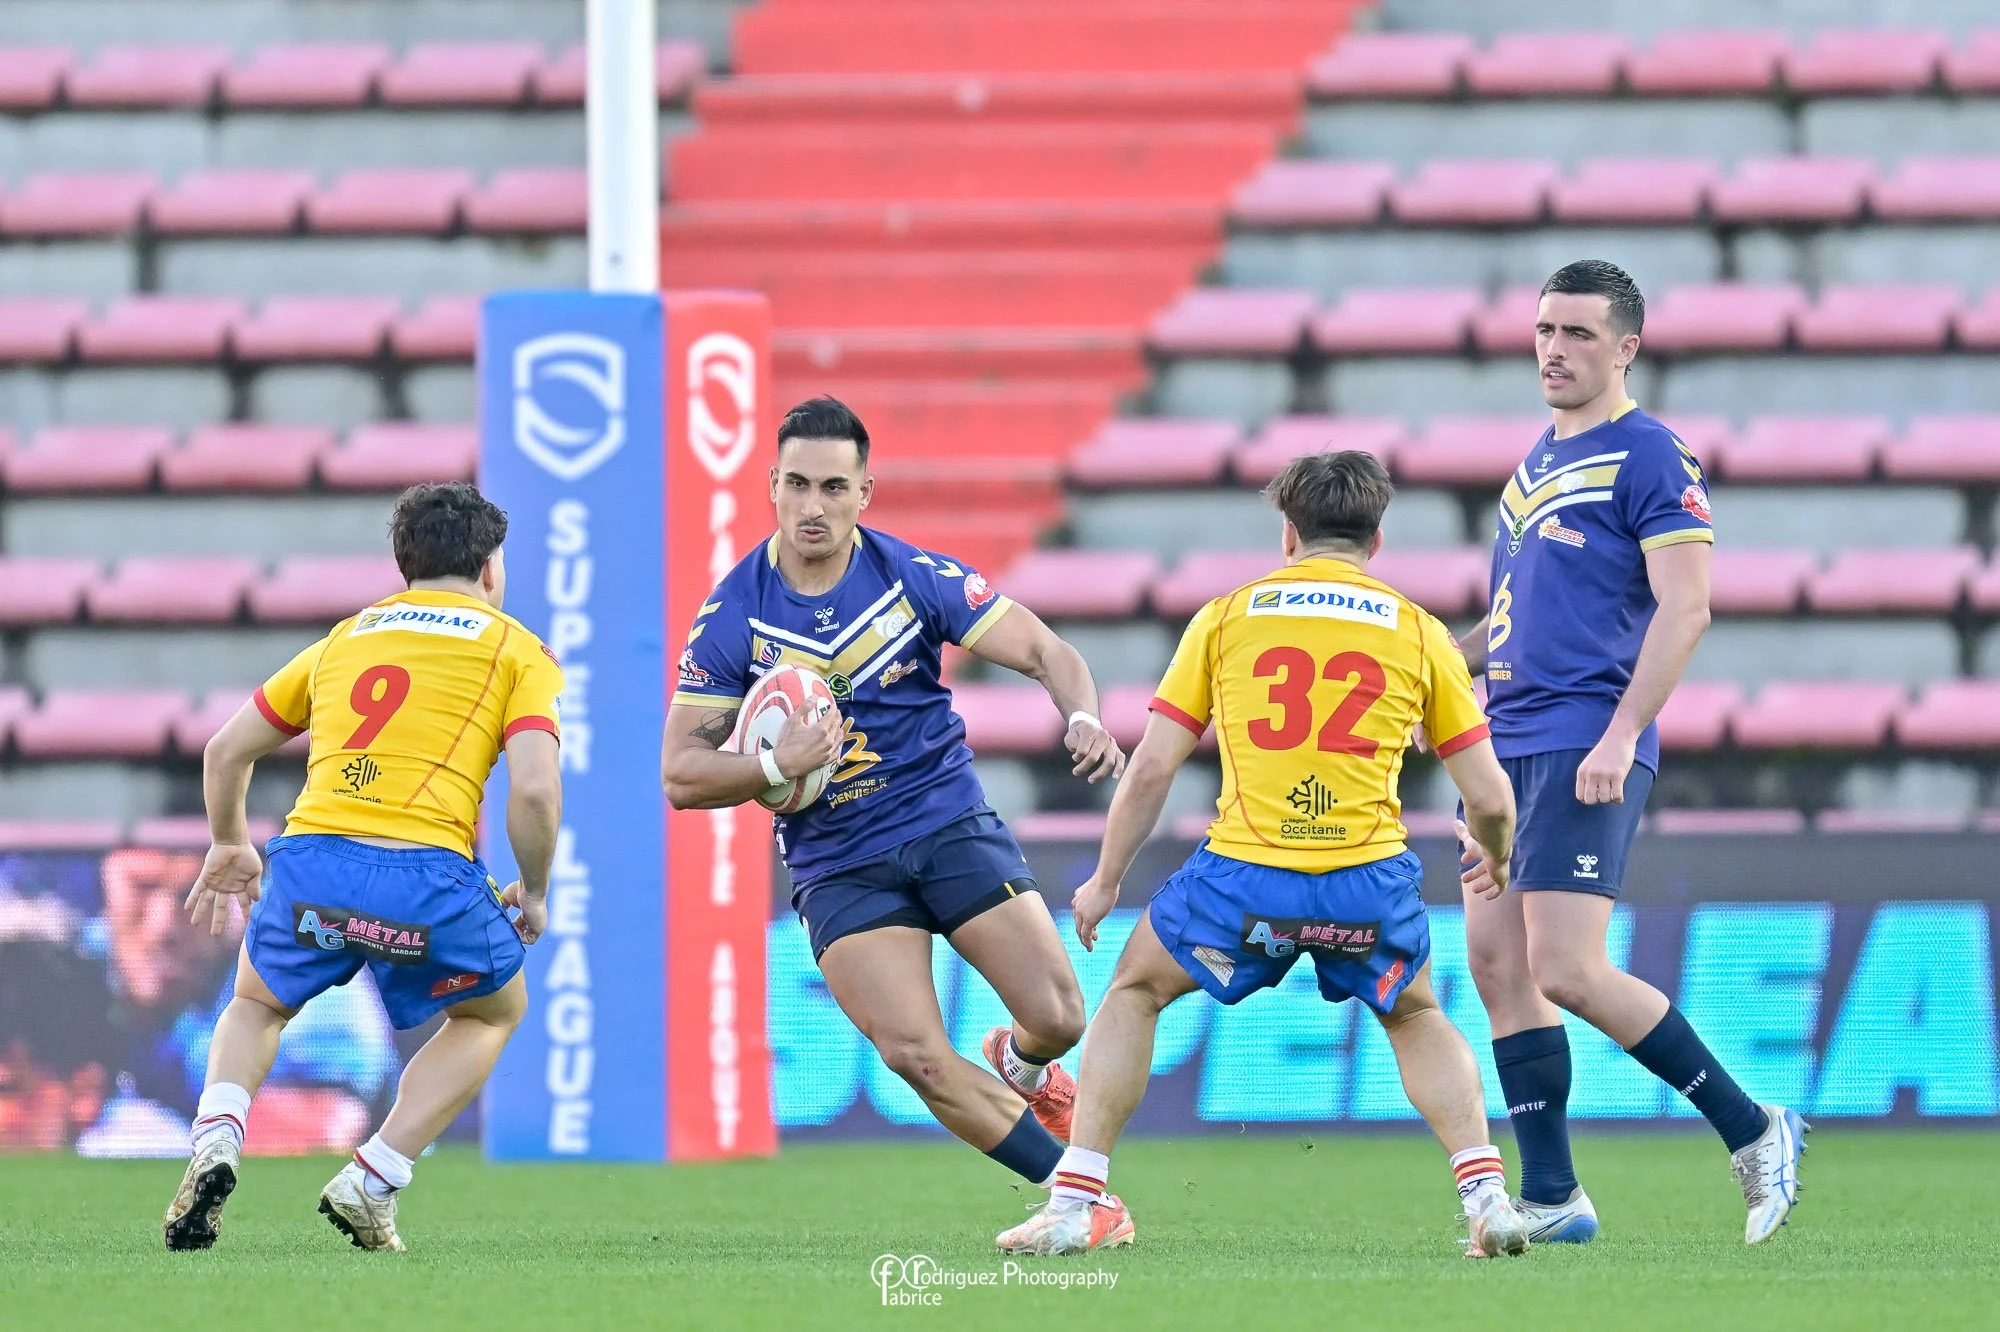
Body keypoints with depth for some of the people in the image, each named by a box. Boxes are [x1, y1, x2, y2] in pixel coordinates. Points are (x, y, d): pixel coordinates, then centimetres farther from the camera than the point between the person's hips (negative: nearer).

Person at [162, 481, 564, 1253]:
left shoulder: (344, 638, 24)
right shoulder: (517, 651, 11)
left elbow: (226, 752, 29)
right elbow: (535, 788, -4)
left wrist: (228, 846, 46)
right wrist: (534, 893, 12)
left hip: (310, 862, 3)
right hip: (427, 873, -3)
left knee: (259, 1004, 33)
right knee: (496, 1011, 28)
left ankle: (214, 1143, 3)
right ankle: (372, 1183, 12)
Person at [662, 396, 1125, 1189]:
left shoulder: (914, 578, -6)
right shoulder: (733, 616, -6)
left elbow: (1046, 654, -3)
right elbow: (682, 776, -3)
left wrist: (1085, 720, -25)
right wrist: (777, 765, -23)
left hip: (950, 826, 1)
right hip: (837, 865, 0)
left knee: (1057, 1017, -10)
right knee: (915, 1056, -17)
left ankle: (1020, 1066, 29)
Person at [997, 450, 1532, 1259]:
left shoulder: (1226, 616, 10)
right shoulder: (1419, 632, 11)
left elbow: (1153, 765, 7)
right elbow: (1489, 798, 11)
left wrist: (1106, 879, 20)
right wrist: (1495, 863, 34)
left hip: (1244, 875, -1)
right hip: (1368, 887, 1)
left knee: (1134, 991, 26)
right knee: (1418, 1019, 30)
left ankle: (1077, 1201, 16)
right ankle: (1487, 1198, 11)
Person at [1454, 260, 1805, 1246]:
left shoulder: (1648, 457, -7)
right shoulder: (1537, 462, 19)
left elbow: (1684, 607, -15)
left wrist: (1621, 734, -22)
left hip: (1586, 749, -9)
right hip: (1509, 746, 9)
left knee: (1566, 972, -15)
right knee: (1497, 965, 2)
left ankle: (1753, 1130, -2)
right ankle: (1550, 1197, 6)